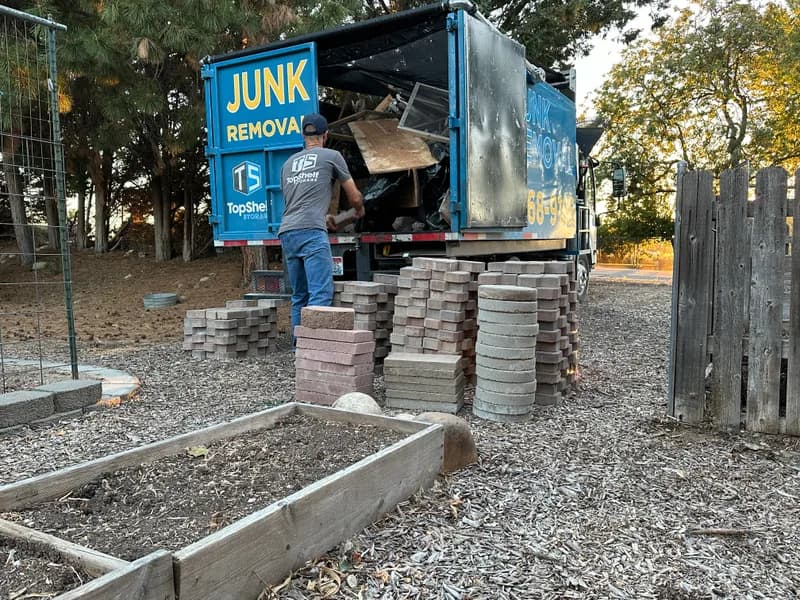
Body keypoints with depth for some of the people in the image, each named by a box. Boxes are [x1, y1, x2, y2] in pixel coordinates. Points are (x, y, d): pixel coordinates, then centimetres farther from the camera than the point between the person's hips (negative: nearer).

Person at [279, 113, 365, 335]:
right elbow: (355, 197, 15)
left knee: (299, 296, 13)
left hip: (286, 233, 7)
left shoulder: (288, 164, 25)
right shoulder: (331, 156, 9)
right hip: (311, 232, -7)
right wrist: (360, 211, 38)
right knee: (321, 294, -11)